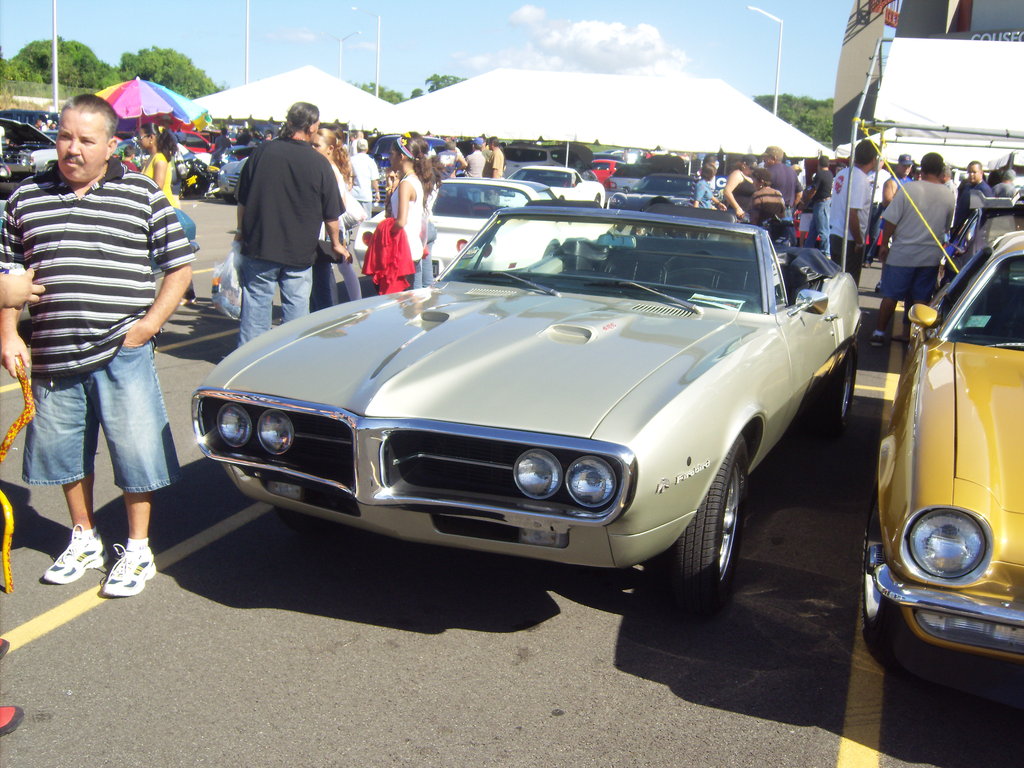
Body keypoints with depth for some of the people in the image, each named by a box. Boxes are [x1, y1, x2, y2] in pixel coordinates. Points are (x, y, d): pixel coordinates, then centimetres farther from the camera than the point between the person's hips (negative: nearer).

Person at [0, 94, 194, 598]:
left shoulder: (142, 195, -1)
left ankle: (137, 551, 21)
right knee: (64, 451, 15)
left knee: (135, 451, 3)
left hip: (123, 354, -3)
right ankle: (84, 541, 35)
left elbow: (179, 266, 1)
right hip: (52, 357, 3)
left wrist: (149, 324, -8)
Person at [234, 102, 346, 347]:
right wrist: (336, 243, 14)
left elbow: (242, 200, 6)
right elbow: (331, 214, -2)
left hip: (259, 246, 2)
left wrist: (241, 231, 20)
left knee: (256, 302, 9)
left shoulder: (262, 152, -3)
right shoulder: (319, 163, -8)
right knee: (296, 307, 8)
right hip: (300, 252, -1)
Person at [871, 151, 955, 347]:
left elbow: (891, 220, -11)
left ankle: (879, 333, 9)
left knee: (890, 295, 5)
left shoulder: (909, 189, -11)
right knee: (920, 299, 10)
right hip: (931, 257, 3)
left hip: (902, 253, -3)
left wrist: (884, 244, -1)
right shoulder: (949, 197, 1)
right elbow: (946, 228, 12)